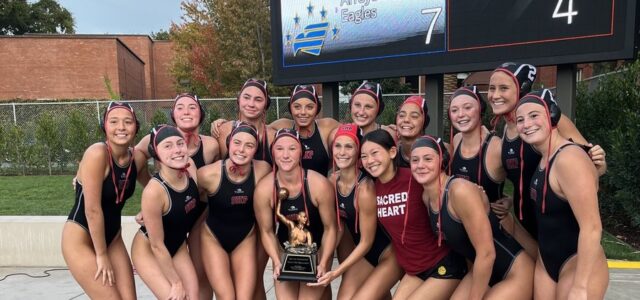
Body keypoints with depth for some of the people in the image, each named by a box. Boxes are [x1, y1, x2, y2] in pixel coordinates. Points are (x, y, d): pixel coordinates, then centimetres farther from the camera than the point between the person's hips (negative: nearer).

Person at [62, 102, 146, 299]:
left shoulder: (137, 158, -5)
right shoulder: (97, 154, -23)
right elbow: (92, 209, -21)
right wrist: (101, 255, -14)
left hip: (112, 238, 6)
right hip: (80, 239, -6)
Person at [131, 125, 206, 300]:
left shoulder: (192, 171, -19)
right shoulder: (153, 191, -33)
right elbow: (157, 246, -23)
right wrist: (176, 283, -14)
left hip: (178, 246, 5)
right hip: (148, 250, -5)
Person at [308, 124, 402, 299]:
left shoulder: (365, 188, -27)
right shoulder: (333, 180, -7)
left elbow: (366, 241, -19)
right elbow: (338, 226, 2)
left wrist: (336, 273, -19)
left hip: (389, 254, -6)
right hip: (364, 253, 6)